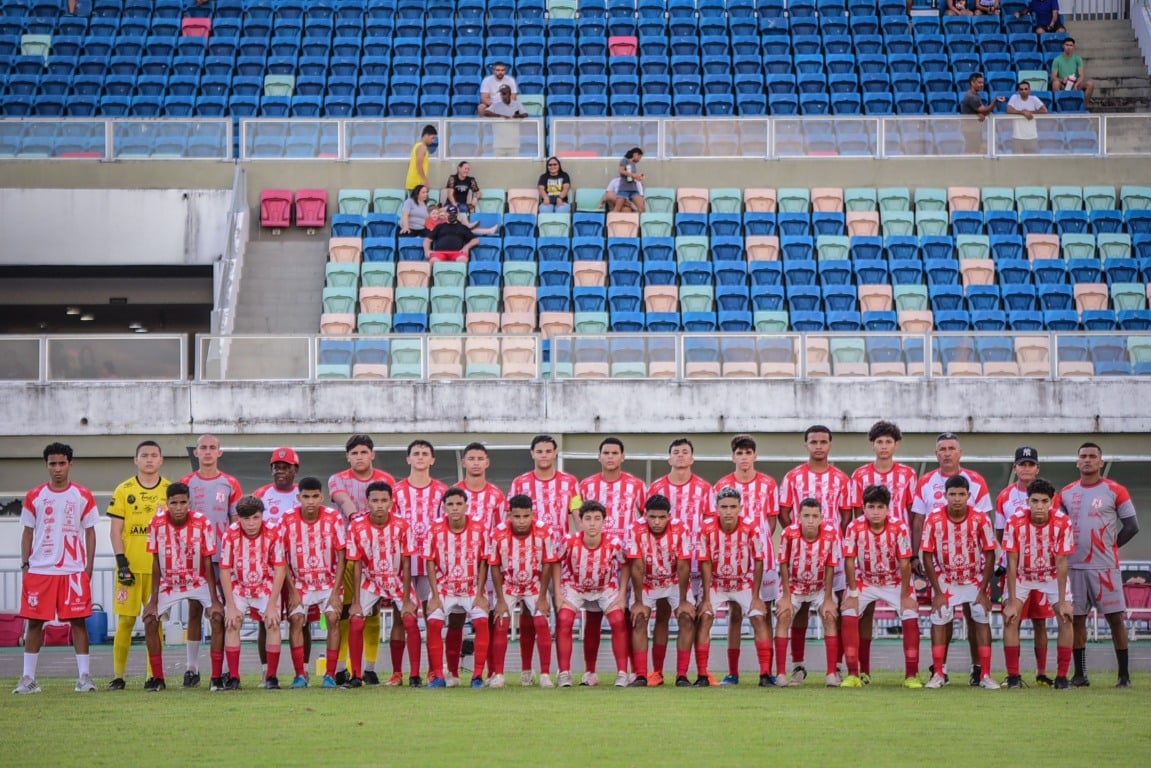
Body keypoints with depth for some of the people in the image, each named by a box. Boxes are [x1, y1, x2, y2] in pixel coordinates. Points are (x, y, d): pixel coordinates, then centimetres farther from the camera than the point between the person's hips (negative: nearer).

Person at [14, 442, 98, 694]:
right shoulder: (34, 497, 5)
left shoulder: (83, 496, 3)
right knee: (34, 621, 2)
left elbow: (89, 533, 6)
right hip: (39, 570, 1)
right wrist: (25, 565, 1)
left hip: (74, 570, -1)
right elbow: (27, 532, 9)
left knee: (78, 621, -2)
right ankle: (28, 678, 8)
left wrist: (89, 568, 0)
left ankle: (84, 676, 2)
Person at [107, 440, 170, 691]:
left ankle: (154, 675, 10)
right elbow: (115, 530, 0)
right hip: (130, 566, -1)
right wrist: (121, 562, -9)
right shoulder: (123, 490, 2)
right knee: (125, 620, -1)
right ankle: (118, 676, 6)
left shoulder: (169, 490, 6)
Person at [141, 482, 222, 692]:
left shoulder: (203, 523, -21)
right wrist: (153, 600, -11)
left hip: (198, 581, -2)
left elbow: (208, 563, -16)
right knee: (150, 620, -11)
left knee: (218, 616, -20)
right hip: (168, 583, 2)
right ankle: (157, 678, 2)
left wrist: (214, 600, -20)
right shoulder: (157, 523, -17)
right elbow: (156, 563, -9)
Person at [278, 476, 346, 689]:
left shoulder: (333, 518, -13)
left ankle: (330, 674, -11)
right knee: (296, 619, -17)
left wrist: (335, 591, -12)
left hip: (328, 582, 0)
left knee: (333, 618, -17)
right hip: (299, 583, 0)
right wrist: (292, 591, -11)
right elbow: (282, 559, -6)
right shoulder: (288, 520, -13)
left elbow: (341, 557, -8)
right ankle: (300, 674, -12)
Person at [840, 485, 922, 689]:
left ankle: (911, 675, -5)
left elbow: (905, 563, -18)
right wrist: (853, 592, -15)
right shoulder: (855, 527, -22)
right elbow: (849, 561, -15)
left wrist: (905, 595, -16)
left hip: (895, 581, 0)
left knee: (911, 618, -15)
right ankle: (853, 674, -8)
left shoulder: (899, 527, -23)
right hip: (864, 581, 1)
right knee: (849, 617, -16)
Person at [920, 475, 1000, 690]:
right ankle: (938, 674, -1)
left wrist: (983, 591, -12)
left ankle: (985, 675, -2)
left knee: (982, 620, -7)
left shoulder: (980, 519, -17)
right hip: (945, 580, 0)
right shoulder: (934, 519, -18)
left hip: (975, 579, 0)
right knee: (939, 621, -10)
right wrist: (937, 592, -12)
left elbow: (989, 555, -10)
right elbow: (927, 556, -11)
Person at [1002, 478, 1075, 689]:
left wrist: (1062, 601, -20)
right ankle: (1013, 676, -5)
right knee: (1010, 620, -15)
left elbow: (1061, 563, -19)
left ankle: (1062, 676, -3)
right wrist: (1011, 602, -22)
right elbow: (1012, 564, -21)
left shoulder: (1063, 524, -24)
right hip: (1022, 576, 0)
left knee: (1066, 619, -13)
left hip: (1053, 576, 1)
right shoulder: (1015, 524, -25)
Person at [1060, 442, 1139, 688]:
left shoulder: (1115, 491, -2)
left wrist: (1110, 546, -1)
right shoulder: (1066, 494, 9)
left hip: (1105, 566, -4)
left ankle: (1124, 674, 2)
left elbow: (1132, 526, 0)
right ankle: (1080, 674, 12)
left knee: (1115, 618, -2)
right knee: (1077, 619, 5)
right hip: (1074, 566, 4)